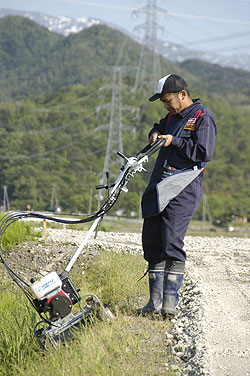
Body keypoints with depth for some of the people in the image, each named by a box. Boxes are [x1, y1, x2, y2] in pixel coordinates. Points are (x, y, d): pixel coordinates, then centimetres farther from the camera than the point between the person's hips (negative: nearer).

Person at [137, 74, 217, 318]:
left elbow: (204, 153, -15)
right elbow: (159, 128, 41)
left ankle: (170, 301, -10)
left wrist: (174, 141, -11)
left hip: (183, 190, -8)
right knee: (151, 244, 5)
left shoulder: (203, 118, -5)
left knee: (171, 245, -15)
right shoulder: (172, 117, 20)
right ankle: (155, 300, 11)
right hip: (158, 188, 8)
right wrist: (155, 134, 17)